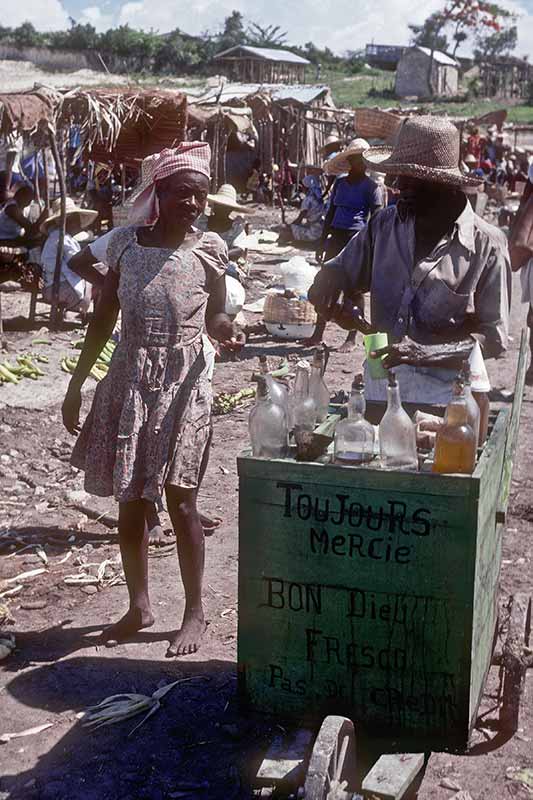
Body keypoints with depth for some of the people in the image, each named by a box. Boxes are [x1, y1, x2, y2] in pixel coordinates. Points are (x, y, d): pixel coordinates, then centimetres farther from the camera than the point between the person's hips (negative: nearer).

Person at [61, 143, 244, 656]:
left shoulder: (208, 250, -3)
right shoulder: (125, 243, 1)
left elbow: (214, 316, 7)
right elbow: (103, 321, 6)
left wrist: (226, 331, -17)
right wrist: (76, 385, 7)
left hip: (183, 384, -3)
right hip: (129, 381, 3)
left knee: (179, 498, -1)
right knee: (129, 500, 10)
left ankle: (194, 611, 15)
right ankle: (139, 606, 27)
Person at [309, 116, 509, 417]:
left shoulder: (487, 245, -9)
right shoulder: (386, 224, 3)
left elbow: (494, 338, -9)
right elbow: (343, 269, 14)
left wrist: (423, 352, -22)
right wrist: (329, 277, -11)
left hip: (442, 401, -3)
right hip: (379, 393, 4)